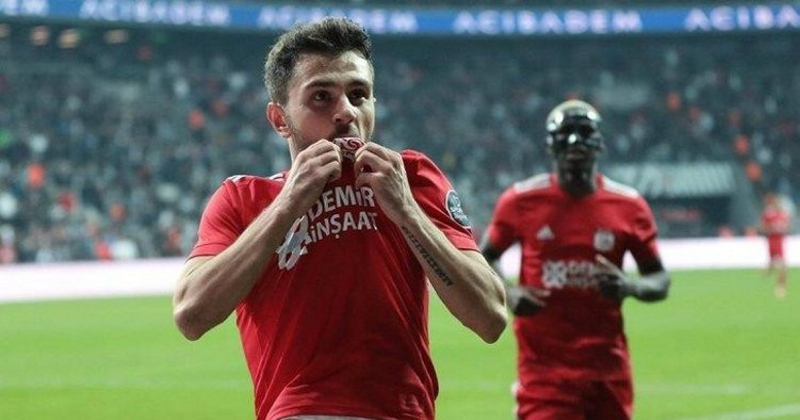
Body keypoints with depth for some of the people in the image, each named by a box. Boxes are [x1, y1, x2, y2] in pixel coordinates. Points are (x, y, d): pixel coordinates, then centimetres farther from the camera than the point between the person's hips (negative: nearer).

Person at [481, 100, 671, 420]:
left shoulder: (628, 206, 1)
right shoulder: (523, 200, -2)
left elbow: (659, 279, 8)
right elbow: (483, 260, 10)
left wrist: (630, 286, -15)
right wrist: (507, 293, -10)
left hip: (608, 365, 3)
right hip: (544, 365, -2)